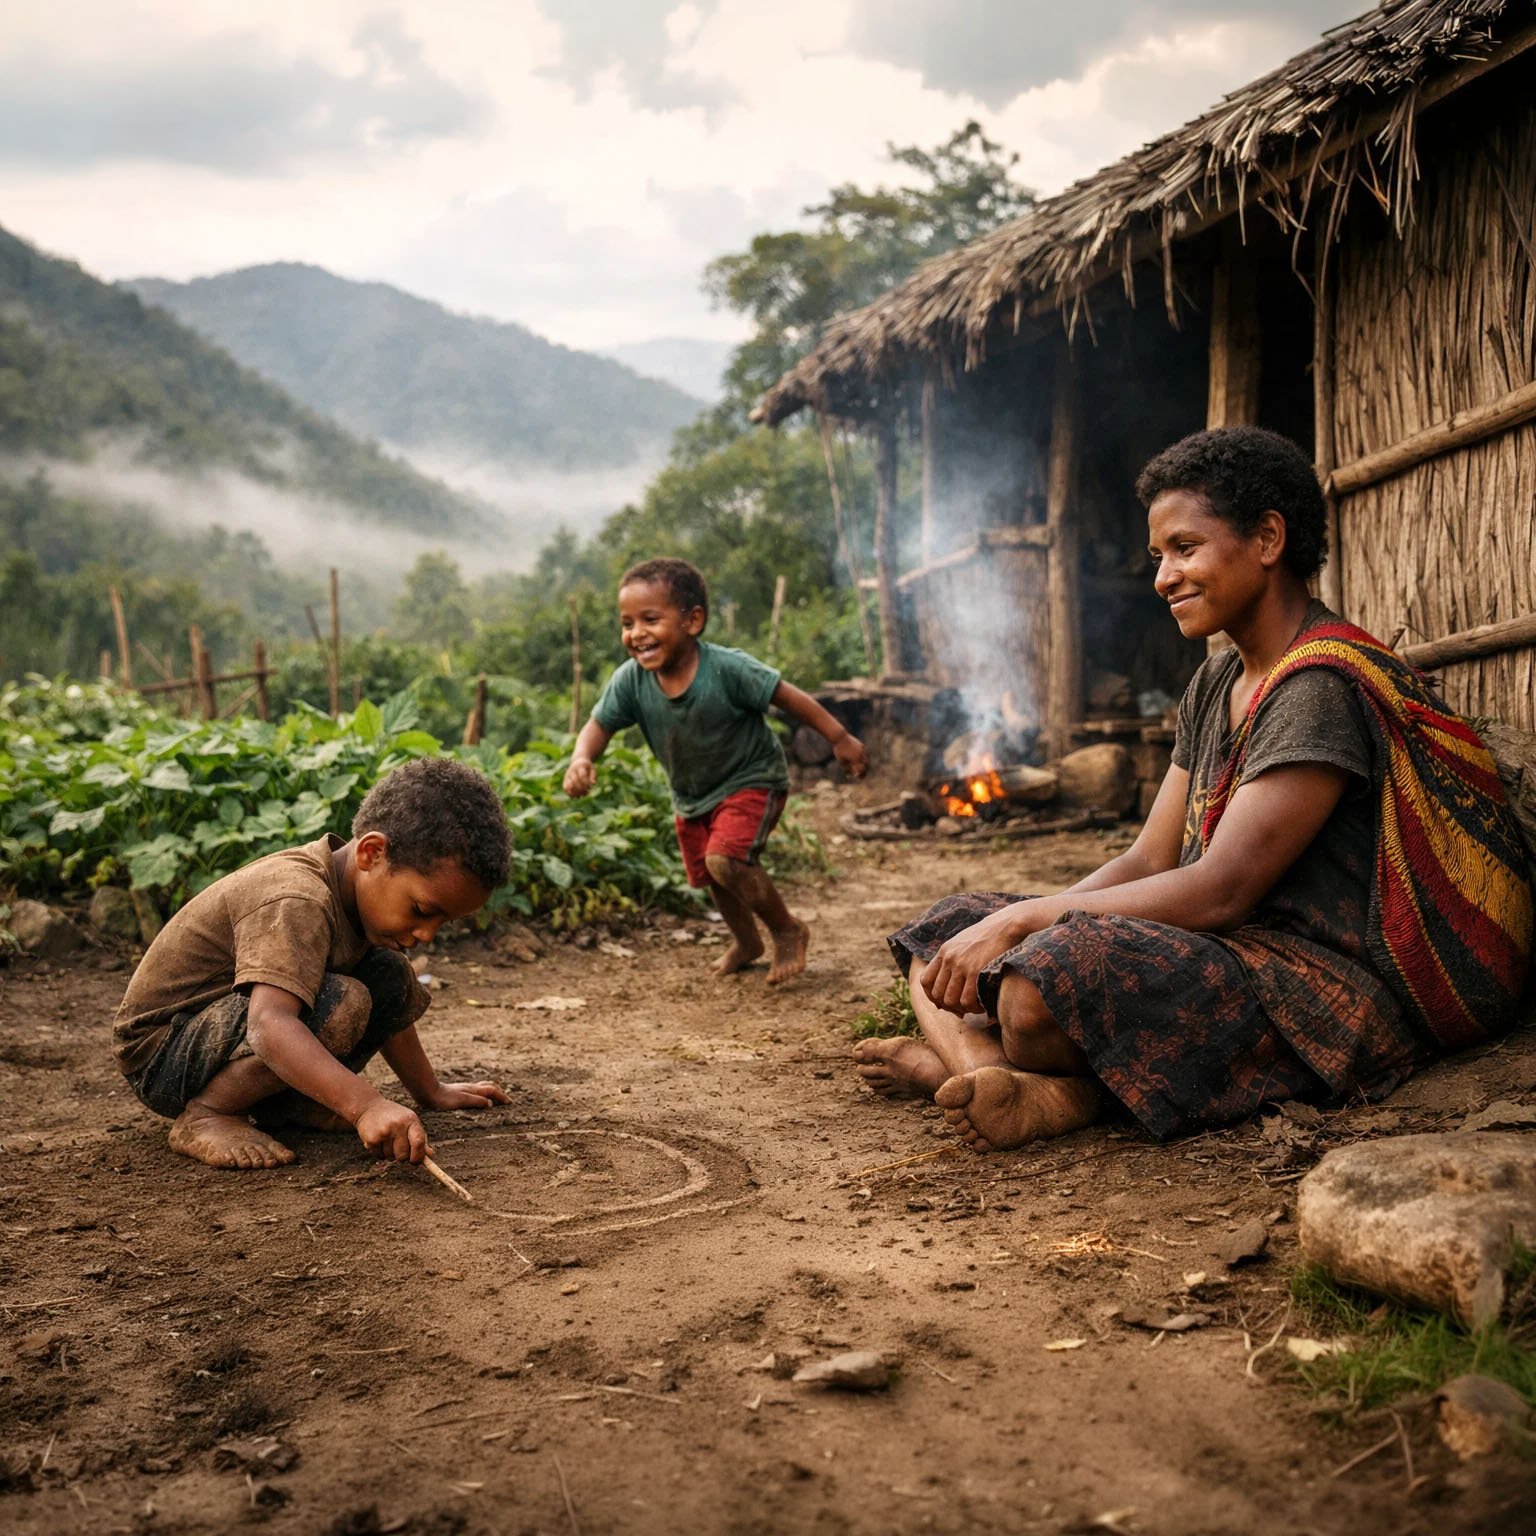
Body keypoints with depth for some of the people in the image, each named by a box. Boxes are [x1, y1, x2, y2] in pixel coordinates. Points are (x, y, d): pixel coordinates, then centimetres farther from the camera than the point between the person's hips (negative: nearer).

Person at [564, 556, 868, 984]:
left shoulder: (727, 669, -32)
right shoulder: (630, 680, -20)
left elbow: (789, 698, -23)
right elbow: (600, 724, -9)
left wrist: (841, 739, -17)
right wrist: (582, 759, -31)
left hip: (751, 780, -6)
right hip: (691, 795, 6)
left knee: (724, 859, -26)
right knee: (710, 876, 19)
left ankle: (788, 931, -2)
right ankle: (745, 941, 49)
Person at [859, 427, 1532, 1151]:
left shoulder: (1324, 685, -14)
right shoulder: (1215, 684, 16)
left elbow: (1219, 893, -21)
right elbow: (1148, 863, 12)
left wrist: (1020, 920, -18)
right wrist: (1014, 928, -5)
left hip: (1327, 984, -10)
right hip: (1228, 955, 10)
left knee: (1055, 975, -38)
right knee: (945, 930, 3)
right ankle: (998, 1072, -23)